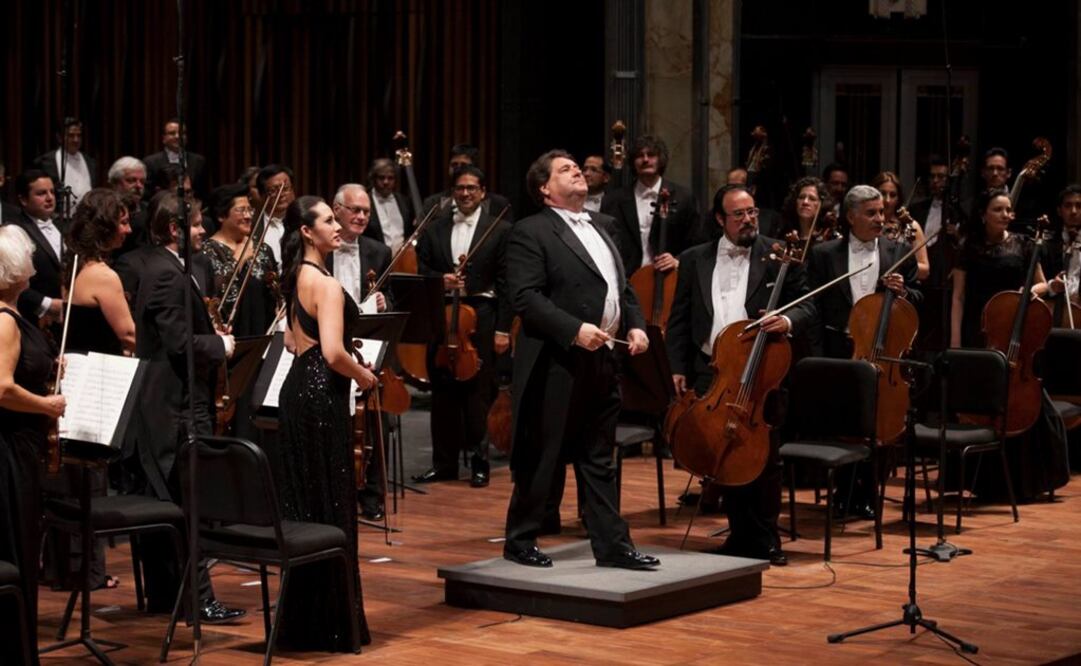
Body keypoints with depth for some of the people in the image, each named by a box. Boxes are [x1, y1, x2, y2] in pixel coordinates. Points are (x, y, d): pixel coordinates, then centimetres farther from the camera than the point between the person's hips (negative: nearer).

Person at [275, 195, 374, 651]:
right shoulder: (326, 284, -16)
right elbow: (333, 353, -26)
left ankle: (303, 621, 21)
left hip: (298, 390, 9)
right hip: (322, 396, -9)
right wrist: (363, 375, -8)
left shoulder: (296, 278, 13)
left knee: (302, 505, 13)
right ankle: (333, 625, 2)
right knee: (330, 509, -3)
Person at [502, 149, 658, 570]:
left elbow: (623, 286, 23)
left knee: (598, 459, 11)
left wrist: (635, 324, 4)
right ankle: (519, 541, 13)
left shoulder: (599, 228, 18)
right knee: (542, 459, 1)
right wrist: (574, 329, -23)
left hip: (602, 362, 7)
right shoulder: (531, 233, -7)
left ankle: (611, 544, 14)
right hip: (557, 364, -7)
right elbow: (524, 296, -17)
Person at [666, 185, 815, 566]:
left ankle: (766, 539, 11)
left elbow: (807, 307, 2)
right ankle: (740, 534, 19)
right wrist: (679, 368, 3)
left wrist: (788, 321, -20)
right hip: (711, 373, 2)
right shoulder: (695, 261, 9)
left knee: (764, 458, 0)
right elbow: (679, 320, 11)